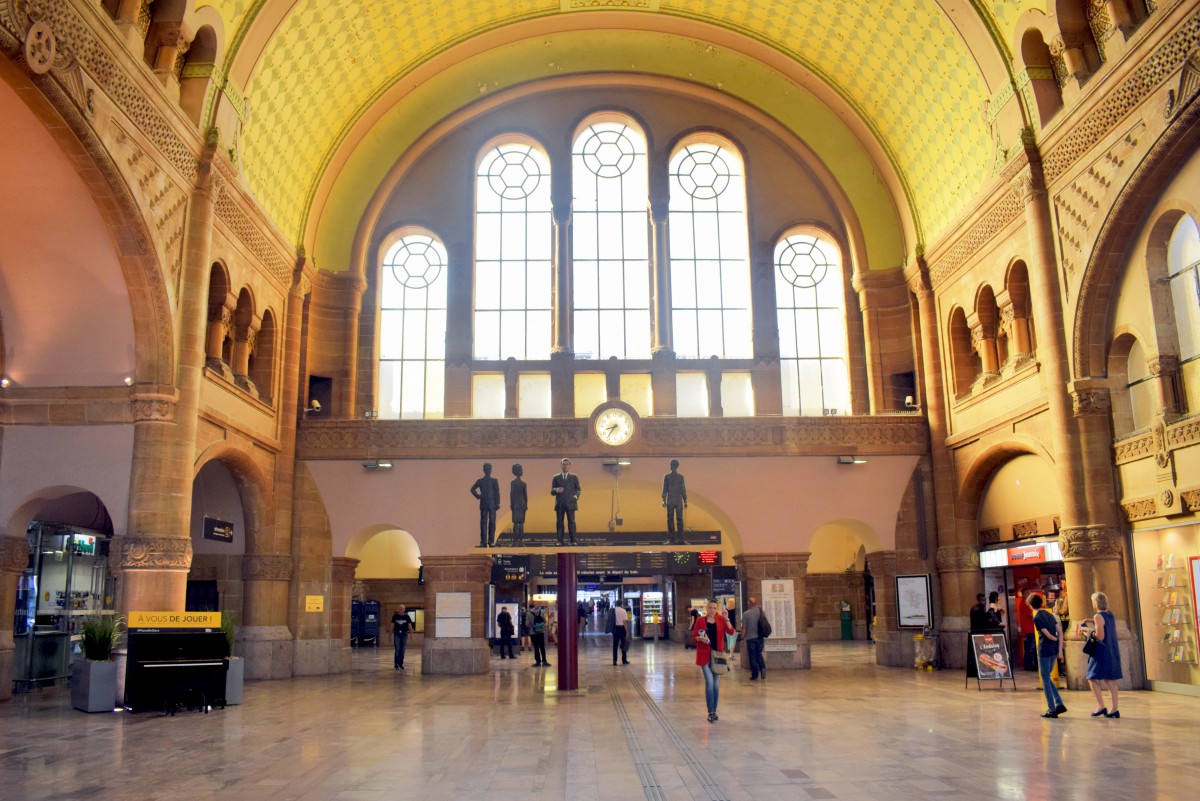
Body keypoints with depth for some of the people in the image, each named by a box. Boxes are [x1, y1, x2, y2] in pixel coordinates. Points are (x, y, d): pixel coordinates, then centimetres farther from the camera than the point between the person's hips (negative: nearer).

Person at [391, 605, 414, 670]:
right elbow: (392, 626, 4)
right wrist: (391, 635, 2)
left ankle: (401, 664, 17)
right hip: (397, 634, -2)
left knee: (402, 650, 7)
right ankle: (397, 664, -1)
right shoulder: (395, 616, 0)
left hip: (404, 634, 2)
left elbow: (410, 625, 4)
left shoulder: (407, 617, 2)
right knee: (397, 650, -6)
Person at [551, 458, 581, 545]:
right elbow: (552, 491, 10)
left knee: (571, 522, -4)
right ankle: (560, 541, 1)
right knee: (559, 522, -2)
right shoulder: (556, 477, 13)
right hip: (560, 504, 1)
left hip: (570, 503, -1)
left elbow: (578, 489, 13)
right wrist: (556, 490, -11)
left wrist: (576, 496, -3)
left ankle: (573, 540, -3)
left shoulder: (574, 477, 13)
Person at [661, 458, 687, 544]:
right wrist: (664, 500, -3)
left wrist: (685, 501, 7)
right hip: (670, 501, 0)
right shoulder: (667, 477, 8)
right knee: (670, 520, -2)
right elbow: (664, 489, 6)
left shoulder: (680, 477, 10)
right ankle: (671, 538, 1)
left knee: (679, 519, -5)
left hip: (679, 501, 0)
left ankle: (680, 538, -6)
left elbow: (683, 489, 11)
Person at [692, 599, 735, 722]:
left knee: (716, 684, 8)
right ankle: (711, 712, -4)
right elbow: (693, 637, 1)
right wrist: (700, 638, -20)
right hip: (705, 655, -3)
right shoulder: (700, 620, -1)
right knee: (709, 682, -10)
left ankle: (714, 711, 19)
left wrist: (725, 618, -18)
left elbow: (731, 631, -8)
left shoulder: (720, 619, 4)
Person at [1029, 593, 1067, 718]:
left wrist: (1057, 640, 4)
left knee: (1045, 680, 2)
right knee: (1047, 678, 19)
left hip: (1044, 650, -7)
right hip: (1054, 651, 7)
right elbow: (1060, 632, 7)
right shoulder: (1049, 614, 11)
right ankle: (1059, 704, 13)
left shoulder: (1037, 618, -12)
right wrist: (1060, 649, 4)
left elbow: (1048, 635, -15)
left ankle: (1052, 710, 4)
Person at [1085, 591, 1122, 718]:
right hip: (1113, 652, 8)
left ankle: (1101, 707, -6)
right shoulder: (1110, 615, 9)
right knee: (1110, 681, 9)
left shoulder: (1098, 617, -16)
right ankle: (1114, 709, 8)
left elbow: (1100, 636, -19)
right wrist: (1093, 623, 18)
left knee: (1092, 679, 1)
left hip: (1102, 652, -8)